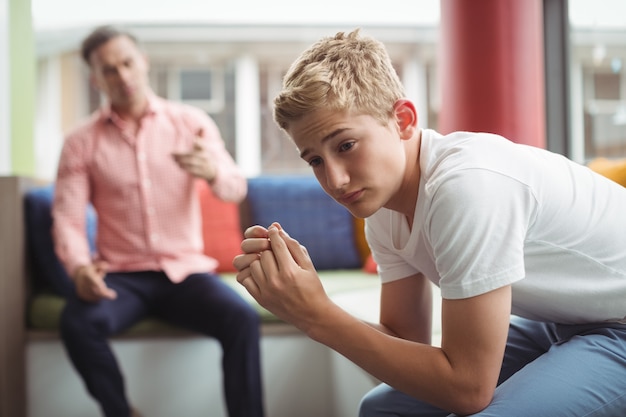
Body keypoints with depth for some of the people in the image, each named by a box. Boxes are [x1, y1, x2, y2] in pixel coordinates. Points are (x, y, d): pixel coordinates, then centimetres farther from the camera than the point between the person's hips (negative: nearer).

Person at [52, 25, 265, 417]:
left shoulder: (192, 122, 3)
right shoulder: (82, 141, 4)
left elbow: (237, 189, -7)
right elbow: (67, 216, -3)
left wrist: (213, 172, -32)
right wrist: (79, 267, -24)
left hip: (186, 270, 0)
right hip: (121, 275, 0)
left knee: (242, 319, -28)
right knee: (78, 322, -31)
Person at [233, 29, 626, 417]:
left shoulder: (466, 184, -31)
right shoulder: (382, 209, -4)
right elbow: (407, 343, -1)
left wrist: (318, 315, -25)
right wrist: (301, 307, -16)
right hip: (565, 324, 8)